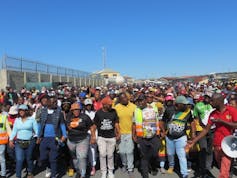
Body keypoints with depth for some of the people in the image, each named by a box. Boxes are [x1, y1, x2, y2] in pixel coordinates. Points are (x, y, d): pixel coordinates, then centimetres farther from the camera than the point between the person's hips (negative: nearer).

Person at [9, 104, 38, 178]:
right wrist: (11, 140, -2)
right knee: (19, 160, -9)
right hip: (19, 142, 2)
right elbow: (14, 131, 7)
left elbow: (36, 130, 0)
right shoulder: (17, 120, 7)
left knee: (29, 158, 13)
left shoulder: (32, 119, -2)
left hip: (30, 142, -1)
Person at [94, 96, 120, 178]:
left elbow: (116, 123, 4)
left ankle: (110, 171, 26)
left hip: (111, 137, 1)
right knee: (102, 154, 1)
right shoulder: (98, 113, -5)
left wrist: (118, 133, -3)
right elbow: (95, 125, 2)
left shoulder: (113, 112, -3)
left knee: (110, 155, 9)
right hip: (101, 137, 0)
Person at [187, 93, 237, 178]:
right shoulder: (213, 114, 4)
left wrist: (221, 121, -17)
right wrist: (194, 141, -2)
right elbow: (206, 129, 4)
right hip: (216, 145, 5)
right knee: (222, 169, 18)